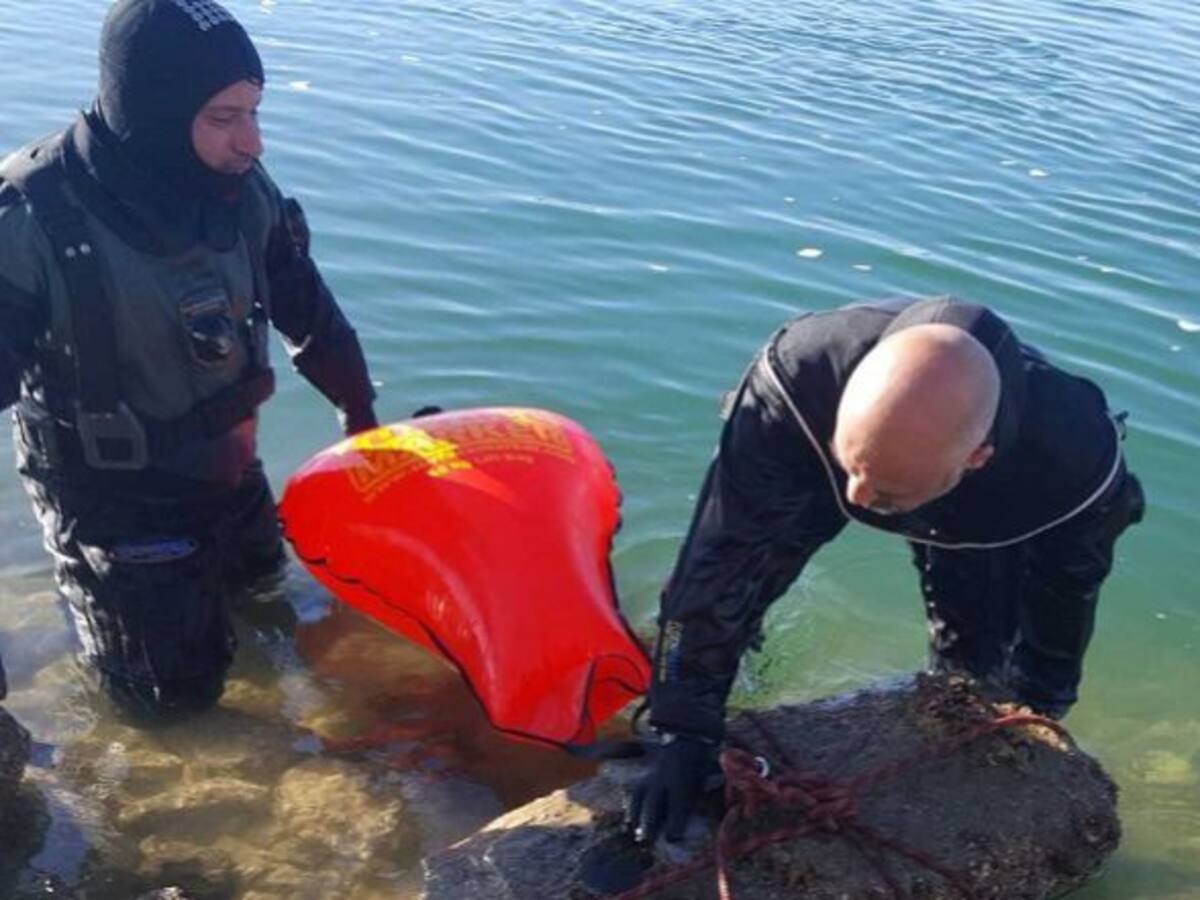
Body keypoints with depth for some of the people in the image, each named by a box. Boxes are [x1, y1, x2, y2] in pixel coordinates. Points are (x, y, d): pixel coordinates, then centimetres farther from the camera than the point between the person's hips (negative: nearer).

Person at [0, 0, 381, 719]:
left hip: (227, 467, 6)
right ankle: (83, 582, 26)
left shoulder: (243, 189, -14)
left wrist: (361, 416, 15)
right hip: (111, 495, -6)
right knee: (178, 692, 6)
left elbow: (312, 316, 2)